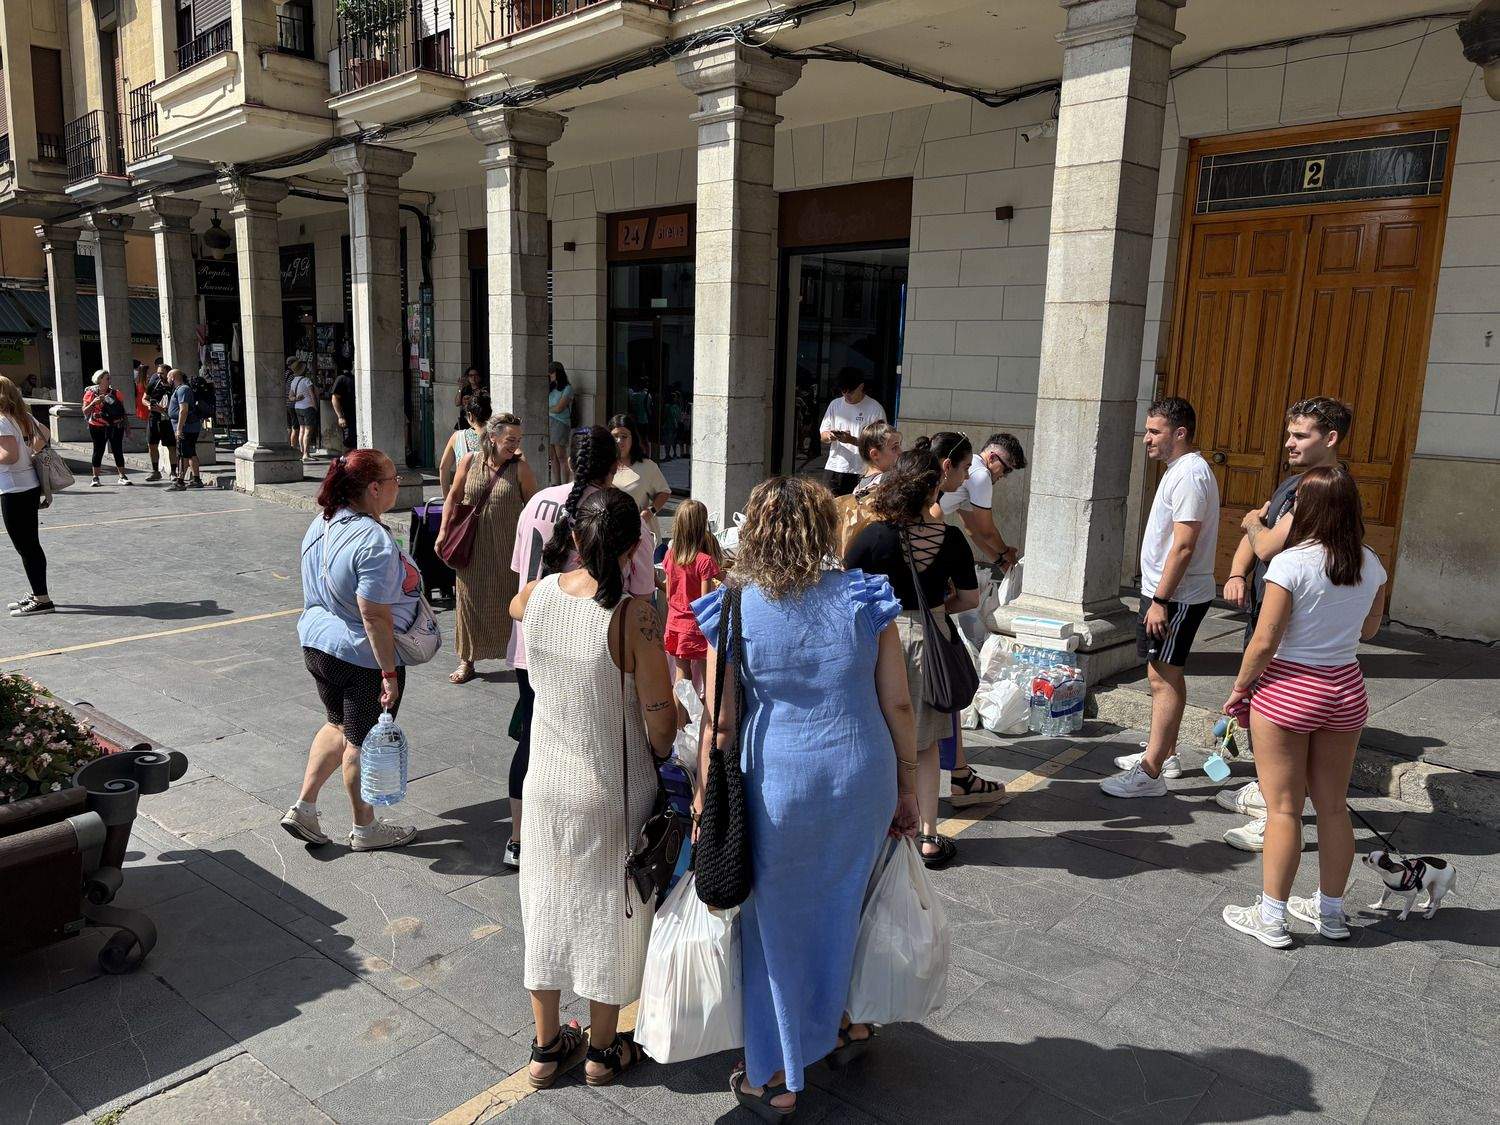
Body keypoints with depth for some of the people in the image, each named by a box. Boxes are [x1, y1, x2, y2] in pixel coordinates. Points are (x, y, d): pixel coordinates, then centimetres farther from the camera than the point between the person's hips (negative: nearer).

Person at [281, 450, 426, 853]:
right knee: (363, 742, 8)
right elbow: (373, 615, -27)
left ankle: (303, 807, 27)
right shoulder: (374, 540, -26)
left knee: (339, 726, 26)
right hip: (363, 657, -8)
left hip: (317, 644, 8)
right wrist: (389, 673, -21)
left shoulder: (321, 524, 2)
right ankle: (365, 828, 25)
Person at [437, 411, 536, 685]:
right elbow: (454, 497, 7)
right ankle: (467, 660, 22)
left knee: (510, 599, 5)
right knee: (470, 599, 9)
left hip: (507, 548, -2)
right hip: (472, 545, 2)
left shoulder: (520, 468, -7)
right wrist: (444, 531, 4)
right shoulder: (470, 461, -1)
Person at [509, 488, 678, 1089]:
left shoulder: (539, 593, -10)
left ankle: (547, 1045, 38)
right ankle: (604, 1050, 36)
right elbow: (660, 717, -19)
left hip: (547, 785, 4)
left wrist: (577, 567, 25)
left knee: (548, 906, 20)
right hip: (614, 792, -4)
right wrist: (660, 758, 1)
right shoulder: (634, 614, -25)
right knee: (609, 912, 16)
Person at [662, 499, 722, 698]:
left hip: (675, 623, 5)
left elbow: (668, 595, 6)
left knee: (681, 673, 14)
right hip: (697, 626, -5)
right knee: (706, 674, 6)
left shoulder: (670, 556, -2)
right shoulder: (705, 560, -19)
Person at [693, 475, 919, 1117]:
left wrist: (704, 800, 3)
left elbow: (719, 722, -8)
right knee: (841, 907, 26)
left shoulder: (736, 610, -9)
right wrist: (906, 788, 11)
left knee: (775, 924, 16)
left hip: (774, 786, -2)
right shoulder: (866, 599, -4)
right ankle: (840, 1025, 48)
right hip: (862, 777, 3)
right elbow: (898, 705, -1)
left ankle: (777, 1079, 32)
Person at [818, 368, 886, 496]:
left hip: (860, 472, -4)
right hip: (834, 469, 4)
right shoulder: (835, 405, 12)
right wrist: (829, 436, -9)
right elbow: (823, 435, 15)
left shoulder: (875, 408, -4)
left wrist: (852, 440, -19)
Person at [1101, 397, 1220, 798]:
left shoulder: (1189, 475, -19)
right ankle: (1164, 752, 31)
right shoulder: (1179, 470, 14)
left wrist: (1161, 601, -24)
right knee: (1166, 675, 18)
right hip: (1164, 591, 10)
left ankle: (1150, 774, -2)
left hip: (1176, 596, -10)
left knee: (1164, 678, -7)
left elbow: (1184, 546, -24)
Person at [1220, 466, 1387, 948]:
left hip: (1288, 689, -6)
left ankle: (1271, 917, 14)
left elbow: (1264, 642, -17)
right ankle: (1331, 911, 30)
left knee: (1283, 808, 4)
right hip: (1346, 689, 6)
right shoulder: (1371, 565, 0)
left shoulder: (1291, 564, -19)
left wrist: (1239, 687, -3)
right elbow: (1369, 628, 14)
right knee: (1333, 805, 17)